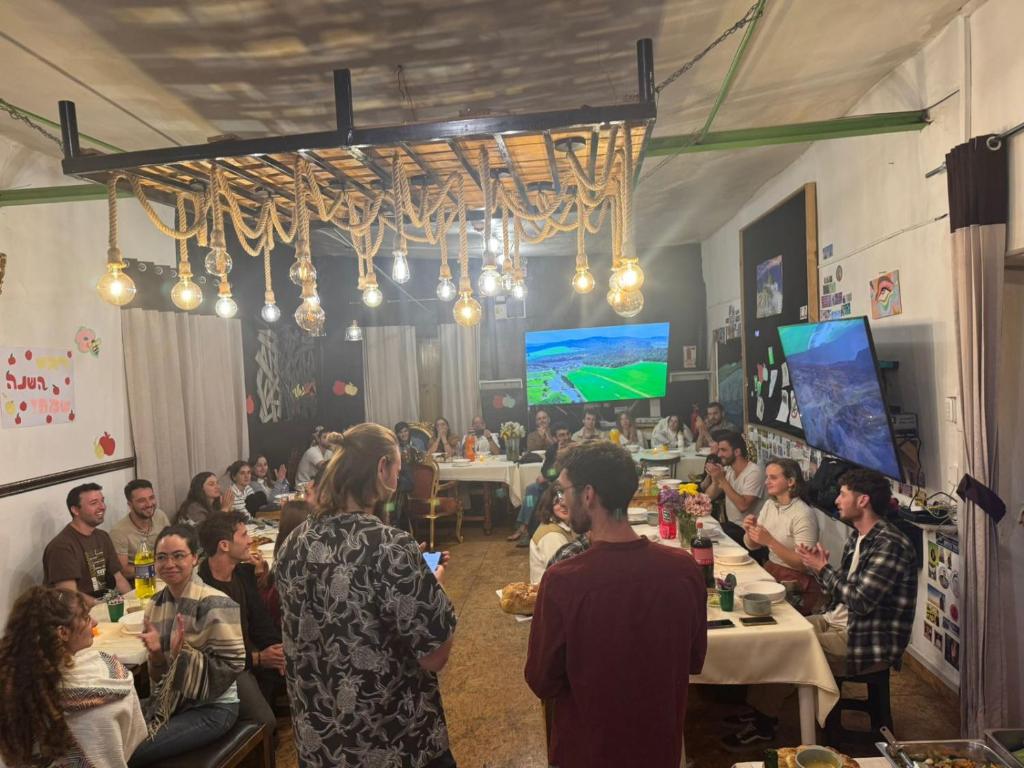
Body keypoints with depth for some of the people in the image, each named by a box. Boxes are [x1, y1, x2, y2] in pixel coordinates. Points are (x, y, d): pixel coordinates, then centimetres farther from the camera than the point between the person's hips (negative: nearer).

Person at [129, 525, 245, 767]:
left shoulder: (215, 605, -20)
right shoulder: (156, 604, 1)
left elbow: (232, 666, -19)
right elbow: (160, 675, 7)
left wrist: (184, 652, -28)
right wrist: (155, 654, -15)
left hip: (211, 708, -6)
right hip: (169, 701, 7)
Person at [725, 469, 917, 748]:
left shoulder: (890, 545, -22)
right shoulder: (858, 536, 8)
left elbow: (860, 601, -26)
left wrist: (823, 569, -15)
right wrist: (818, 567, -7)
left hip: (869, 642, -9)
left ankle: (764, 722, 5)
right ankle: (759, 709, 12)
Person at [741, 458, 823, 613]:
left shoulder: (803, 514, -17)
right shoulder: (769, 504, 5)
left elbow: (803, 564, -19)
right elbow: (752, 546, 12)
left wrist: (770, 541, -27)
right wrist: (749, 530, -10)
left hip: (797, 580, -7)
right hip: (771, 569, 7)